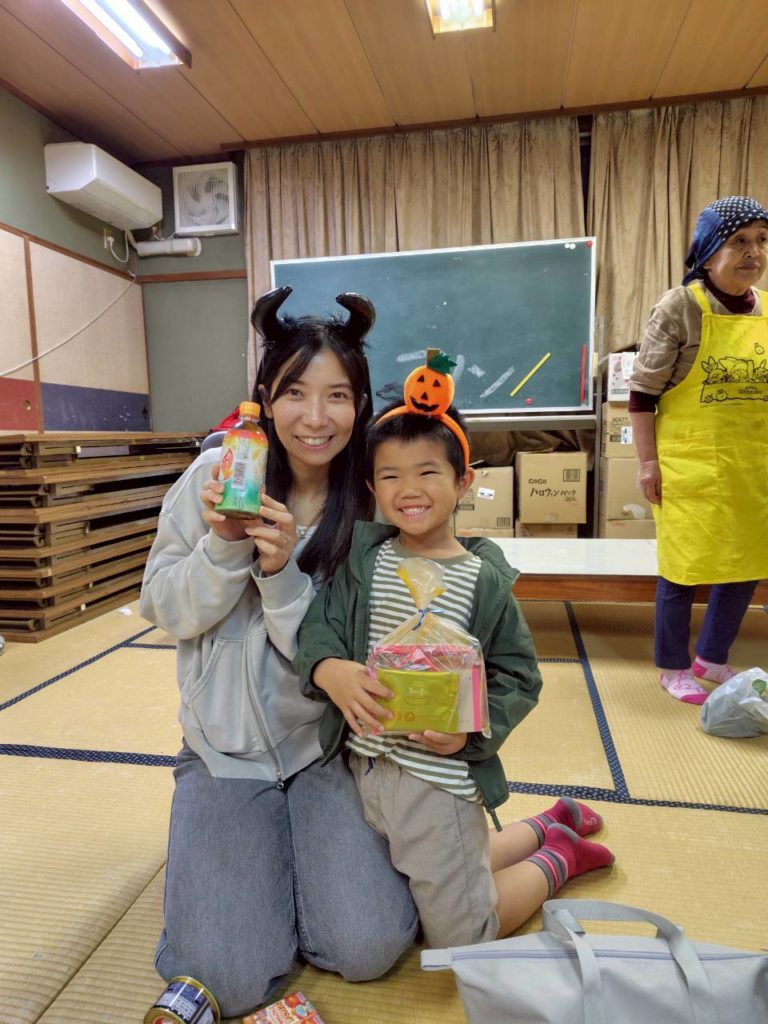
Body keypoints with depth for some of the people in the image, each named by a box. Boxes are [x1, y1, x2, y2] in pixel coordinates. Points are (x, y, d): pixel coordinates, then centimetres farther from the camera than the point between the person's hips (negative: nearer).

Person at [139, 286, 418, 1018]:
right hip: (226, 746, 0)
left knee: (367, 952, -8)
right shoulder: (213, 476, -11)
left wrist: (280, 571, -29)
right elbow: (167, 614, -7)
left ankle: (310, 852, 23)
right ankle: (226, 860, 26)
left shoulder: (371, 505, -11)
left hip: (328, 744, 0)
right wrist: (223, 546, -26)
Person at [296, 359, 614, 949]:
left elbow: (518, 677, -10)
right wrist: (330, 669, -31)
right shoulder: (364, 556, -5)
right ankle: (551, 825, 45)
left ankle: (558, 856, 33)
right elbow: (320, 625, -10)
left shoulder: (482, 580, -15)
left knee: (461, 937, 10)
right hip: (365, 763, 5)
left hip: (438, 777, -5)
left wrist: (472, 729, -26)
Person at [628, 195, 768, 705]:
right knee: (685, 566, 3)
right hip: (691, 464, -6)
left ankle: (712, 659, 33)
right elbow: (643, 391, -9)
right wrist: (648, 461, -12)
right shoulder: (679, 308, -10)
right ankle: (674, 668, 23)